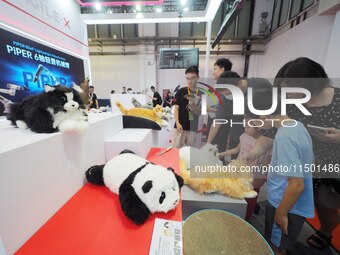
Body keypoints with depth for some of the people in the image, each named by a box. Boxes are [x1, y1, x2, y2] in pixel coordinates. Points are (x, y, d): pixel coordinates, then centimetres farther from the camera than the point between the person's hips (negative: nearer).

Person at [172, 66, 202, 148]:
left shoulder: (201, 94, 4)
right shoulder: (181, 91, -3)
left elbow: (199, 113, 3)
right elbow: (176, 108, -4)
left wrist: (193, 105, -17)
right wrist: (177, 123, -14)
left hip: (193, 128, 3)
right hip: (181, 126, -2)